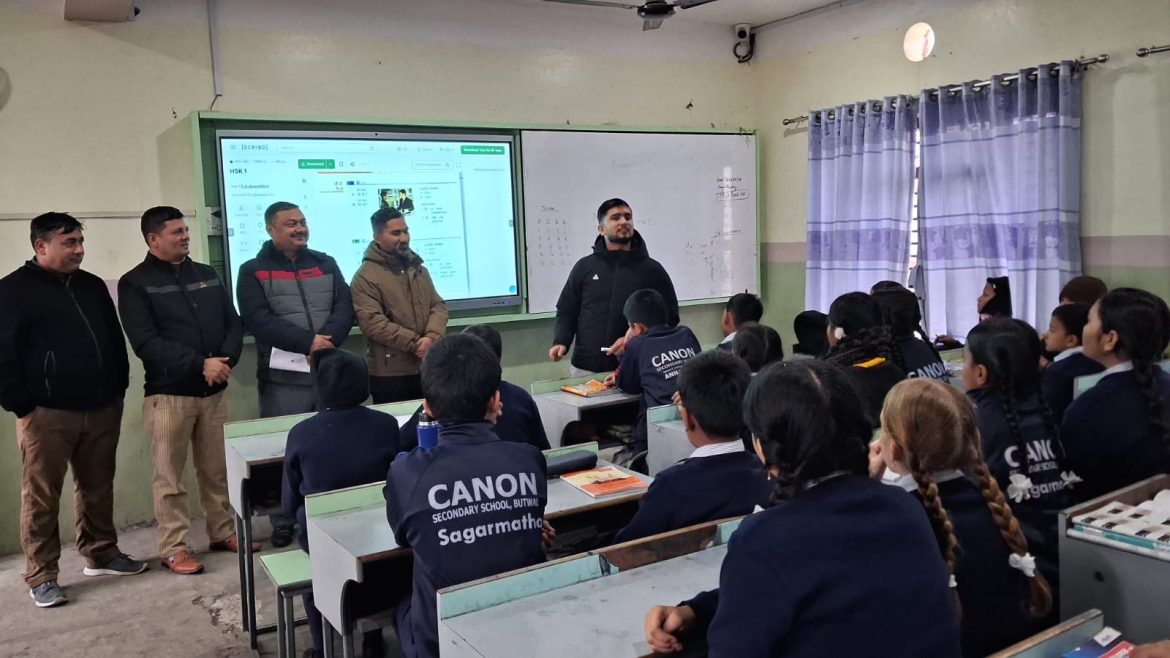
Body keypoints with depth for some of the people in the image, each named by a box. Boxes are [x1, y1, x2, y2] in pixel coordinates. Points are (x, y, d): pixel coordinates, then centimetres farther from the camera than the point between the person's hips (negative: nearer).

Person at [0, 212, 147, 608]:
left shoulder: (92, 286, 13)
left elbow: (115, 340, 18)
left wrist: (118, 390, 13)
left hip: (101, 410, 6)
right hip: (46, 414, -5)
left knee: (98, 489, 14)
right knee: (41, 497, 2)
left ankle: (102, 554, 28)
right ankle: (41, 577, 11)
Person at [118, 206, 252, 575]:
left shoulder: (206, 275, 12)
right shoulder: (135, 284, -4)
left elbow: (233, 323, 9)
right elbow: (145, 343, -13)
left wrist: (226, 360, -10)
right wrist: (200, 364, -20)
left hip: (213, 391, 5)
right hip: (168, 393, -4)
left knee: (217, 470, 13)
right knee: (169, 476, 3)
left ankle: (223, 533, 25)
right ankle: (173, 548, 13)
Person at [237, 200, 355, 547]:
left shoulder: (326, 264, 13)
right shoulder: (253, 271, 2)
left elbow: (345, 307, 3)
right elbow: (258, 320, -11)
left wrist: (327, 339, -16)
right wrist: (308, 342, -18)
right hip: (283, 378, -3)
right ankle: (283, 523, 14)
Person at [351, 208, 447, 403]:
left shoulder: (419, 269, 15)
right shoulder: (365, 277, -7)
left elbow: (438, 305, 9)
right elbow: (372, 323, -17)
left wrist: (432, 337, -12)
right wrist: (415, 343, -17)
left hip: (429, 368, 6)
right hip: (390, 374, -6)